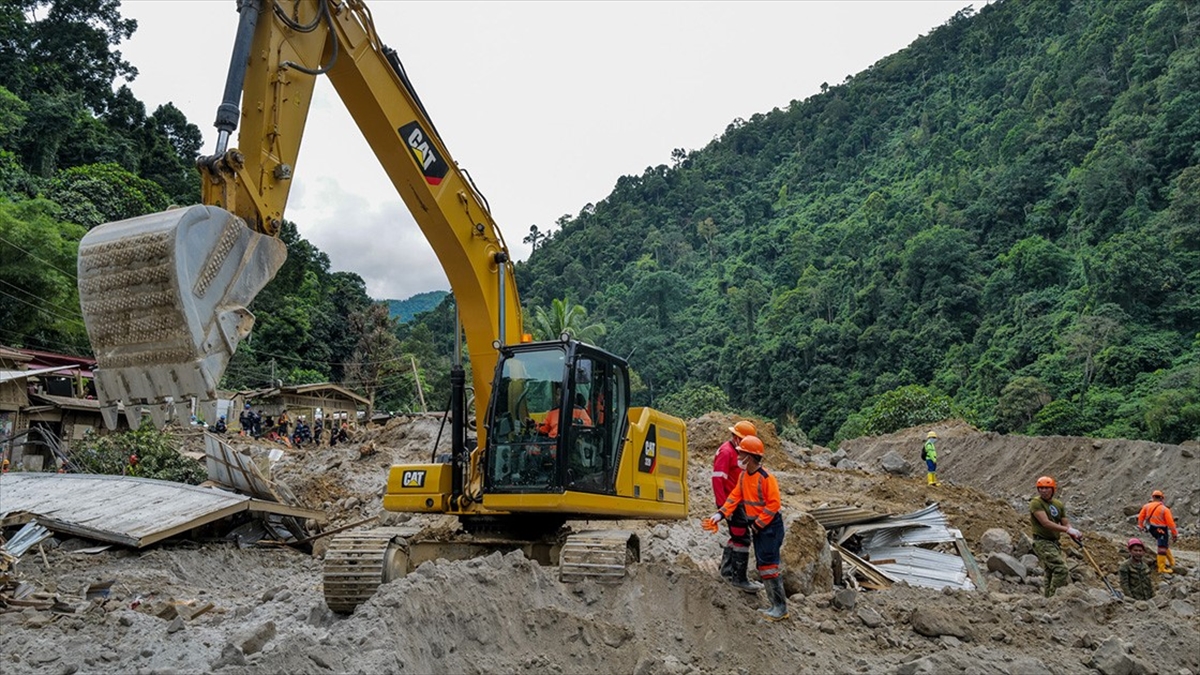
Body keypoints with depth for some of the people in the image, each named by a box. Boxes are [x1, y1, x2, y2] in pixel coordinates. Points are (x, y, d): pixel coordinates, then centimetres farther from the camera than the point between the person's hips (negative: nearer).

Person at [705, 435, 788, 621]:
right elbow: (735, 496, 5)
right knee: (762, 565, 12)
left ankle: (781, 607, -1)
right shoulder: (743, 476, 5)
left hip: (770, 526, -9)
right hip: (757, 526, 9)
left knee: (768, 565, -9)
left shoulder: (766, 477, -20)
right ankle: (775, 605, 21)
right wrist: (721, 514, -6)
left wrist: (758, 523, -18)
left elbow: (773, 504, -20)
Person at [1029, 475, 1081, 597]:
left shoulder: (1058, 504, 12)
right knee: (1060, 568, -20)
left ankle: (1048, 597, 22)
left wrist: (1074, 532, -13)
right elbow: (1046, 523, -21)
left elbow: (1066, 523, 9)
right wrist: (1067, 529, -25)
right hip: (1042, 542, -8)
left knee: (1051, 573, 13)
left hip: (1054, 542, 8)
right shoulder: (1036, 503, -11)